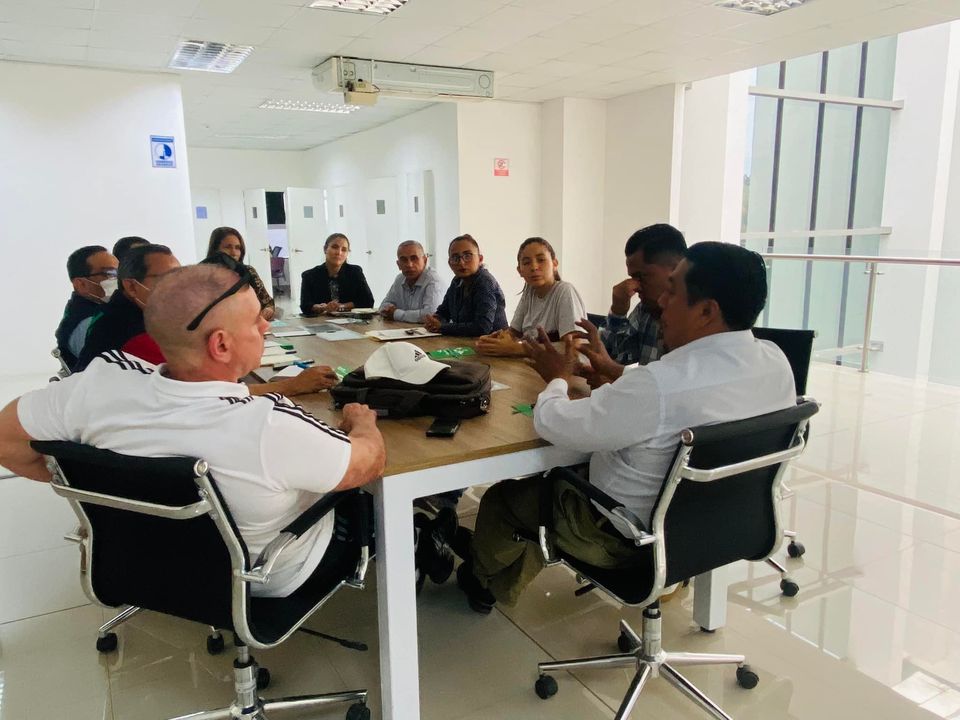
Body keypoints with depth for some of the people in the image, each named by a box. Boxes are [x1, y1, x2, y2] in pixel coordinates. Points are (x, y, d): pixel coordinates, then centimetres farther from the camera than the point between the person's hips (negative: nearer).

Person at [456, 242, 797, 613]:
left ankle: (486, 582, 45)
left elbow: (550, 423, -25)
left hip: (634, 541, -7)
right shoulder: (777, 361, -12)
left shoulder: (657, 386, -37)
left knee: (501, 497, 16)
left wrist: (559, 378, -4)